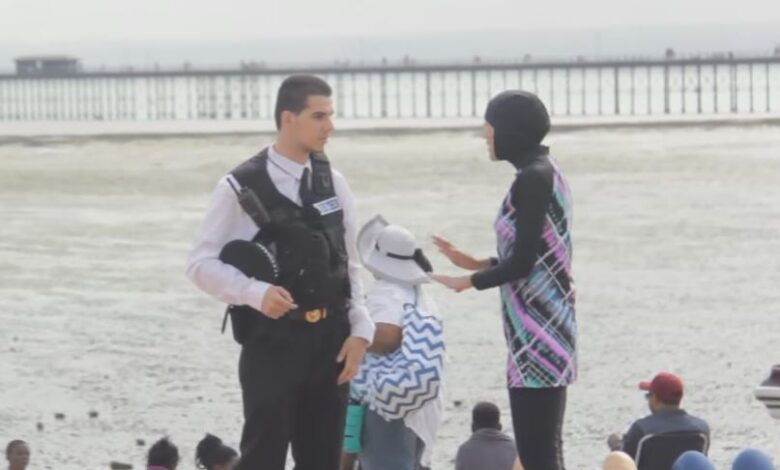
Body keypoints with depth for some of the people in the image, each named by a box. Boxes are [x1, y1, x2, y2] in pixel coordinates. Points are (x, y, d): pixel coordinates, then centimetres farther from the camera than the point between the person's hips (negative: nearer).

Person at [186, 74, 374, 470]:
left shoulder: (334, 183, 8)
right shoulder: (242, 187, -8)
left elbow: (349, 264, 13)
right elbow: (201, 264, -8)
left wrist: (360, 330, 3)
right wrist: (256, 293, -23)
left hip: (329, 341, 5)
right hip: (272, 342, -5)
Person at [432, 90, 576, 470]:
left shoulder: (532, 178, -16)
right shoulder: (542, 172, 14)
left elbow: (523, 262, -17)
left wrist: (468, 281, -2)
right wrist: (474, 263, 19)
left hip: (538, 332, -10)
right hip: (541, 329, 10)